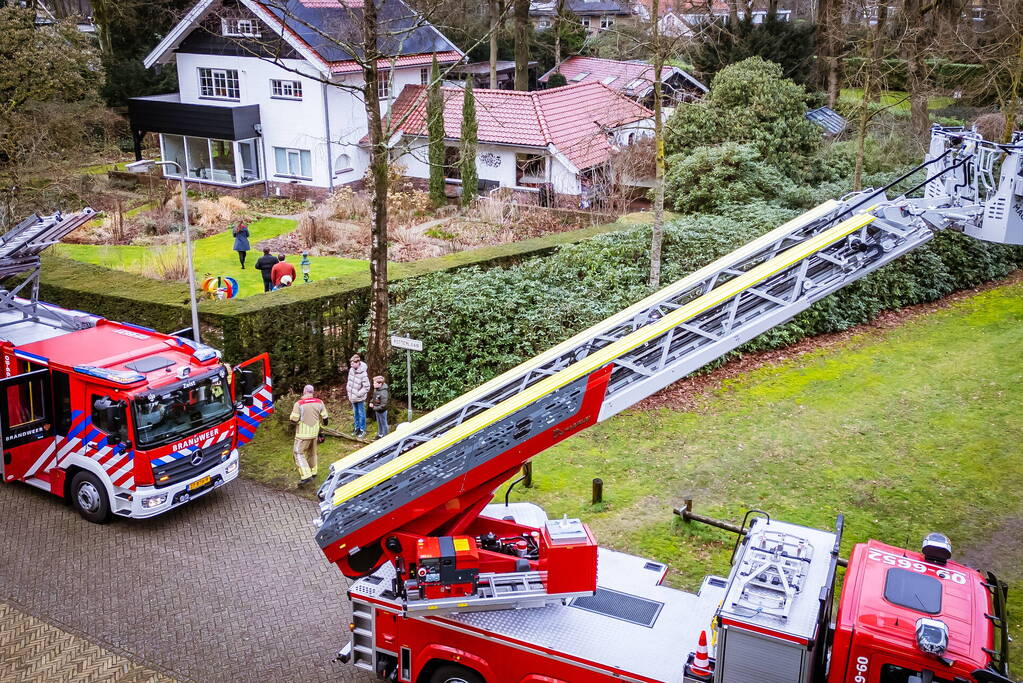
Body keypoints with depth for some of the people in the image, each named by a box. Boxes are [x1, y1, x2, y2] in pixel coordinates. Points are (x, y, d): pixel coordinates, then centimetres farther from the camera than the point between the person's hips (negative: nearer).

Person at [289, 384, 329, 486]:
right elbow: (325, 418, 3)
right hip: (315, 432, 5)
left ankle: (306, 476, -11)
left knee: (299, 454, 0)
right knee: (312, 452, 22)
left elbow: (294, 420, -15)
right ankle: (313, 472, 34)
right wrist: (323, 422, 26)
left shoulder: (299, 404, -16)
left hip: (303, 434, -5)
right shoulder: (319, 402, -2)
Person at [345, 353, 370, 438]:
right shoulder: (351, 370, -5)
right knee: (355, 413, 19)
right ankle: (357, 428, 34)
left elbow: (366, 387, -22)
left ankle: (362, 430, 19)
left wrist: (358, 395, -20)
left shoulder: (363, 374, -25)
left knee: (361, 413, 7)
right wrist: (348, 391, 5)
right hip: (353, 397, 7)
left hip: (360, 398, -7)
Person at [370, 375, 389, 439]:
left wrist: (375, 408, -24)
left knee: (383, 423, 9)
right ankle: (380, 434, 44)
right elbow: (374, 397, 16)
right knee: (379, 423, 26)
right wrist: (371, 402, -1)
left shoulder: (383, 393, -33)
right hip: (377, 410, 9)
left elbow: (383, 405, -31)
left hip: (382, 411, -9)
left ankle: (385, 436, 25)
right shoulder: (376, 389, -6)